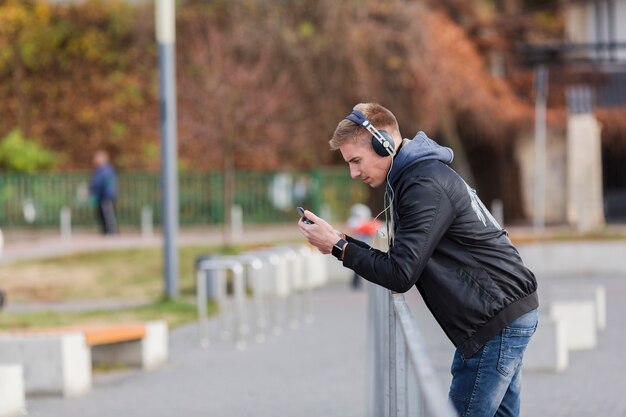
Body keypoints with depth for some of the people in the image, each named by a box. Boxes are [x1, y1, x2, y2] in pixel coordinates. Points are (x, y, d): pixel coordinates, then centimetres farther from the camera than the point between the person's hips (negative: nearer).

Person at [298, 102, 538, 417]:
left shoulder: (425, 187, -18)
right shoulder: (411, 176, 15)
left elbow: (400, 275, -19)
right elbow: (402, 259, 16)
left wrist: (338, 245, -13)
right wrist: (340, 244, 4)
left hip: (498, 318, -11)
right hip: (502, 313, 11)